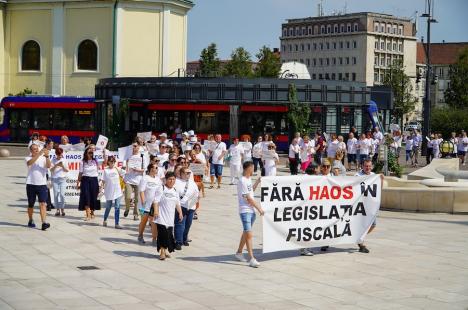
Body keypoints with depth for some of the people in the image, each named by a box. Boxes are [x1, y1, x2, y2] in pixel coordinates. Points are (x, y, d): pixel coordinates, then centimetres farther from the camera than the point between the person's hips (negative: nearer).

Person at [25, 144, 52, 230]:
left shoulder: (43, 158, 7)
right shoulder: (28, 158, 3)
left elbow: (48, 166, -10)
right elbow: (29, 162, -21)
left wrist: (47, 156, -25)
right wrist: (39, 154, -31)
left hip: (42, 184, 0)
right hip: (31, 184, 0)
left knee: (43, 204, -12)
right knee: (31, 204, 11)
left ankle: (44, 223, -20)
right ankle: (30, 221, 31)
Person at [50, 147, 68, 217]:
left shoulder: (64, 160, 8)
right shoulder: (53, 160, 6)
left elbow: (67, 170, 7)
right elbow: (51, 170, 0)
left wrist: (63, 166, -11)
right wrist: (56, 165, -16)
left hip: (62, 179, 0)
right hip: (55, 179, 0)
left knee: (62, 194, -9)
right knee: (56, 194, -2)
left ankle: (62, 209, 0)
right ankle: (57, 209, 4)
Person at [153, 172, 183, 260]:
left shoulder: (175, 191, 15)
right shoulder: (161, 189, -6)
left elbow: (177, 203, 22)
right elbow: (156, 201, -12)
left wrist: (180, 213, 15)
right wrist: (156, 211, -23)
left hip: (170, 217, 6)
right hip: (161, 216, -6)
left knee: (169, 234, 5)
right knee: (163, 233, -11)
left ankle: (165, 250, 18)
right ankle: (162, 252, -6)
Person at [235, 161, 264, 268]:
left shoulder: (248, 179, 12)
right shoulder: (242, 181, -16)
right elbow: (248, 198, -17)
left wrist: (257, 182, 22)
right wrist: (259, 208, -12)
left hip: (251, 210, 9)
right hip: (245, 211, -9)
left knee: (246, 233, 18)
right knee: (249, 234, -11)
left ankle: (239, 252, 32)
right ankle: (252, 259, -12)